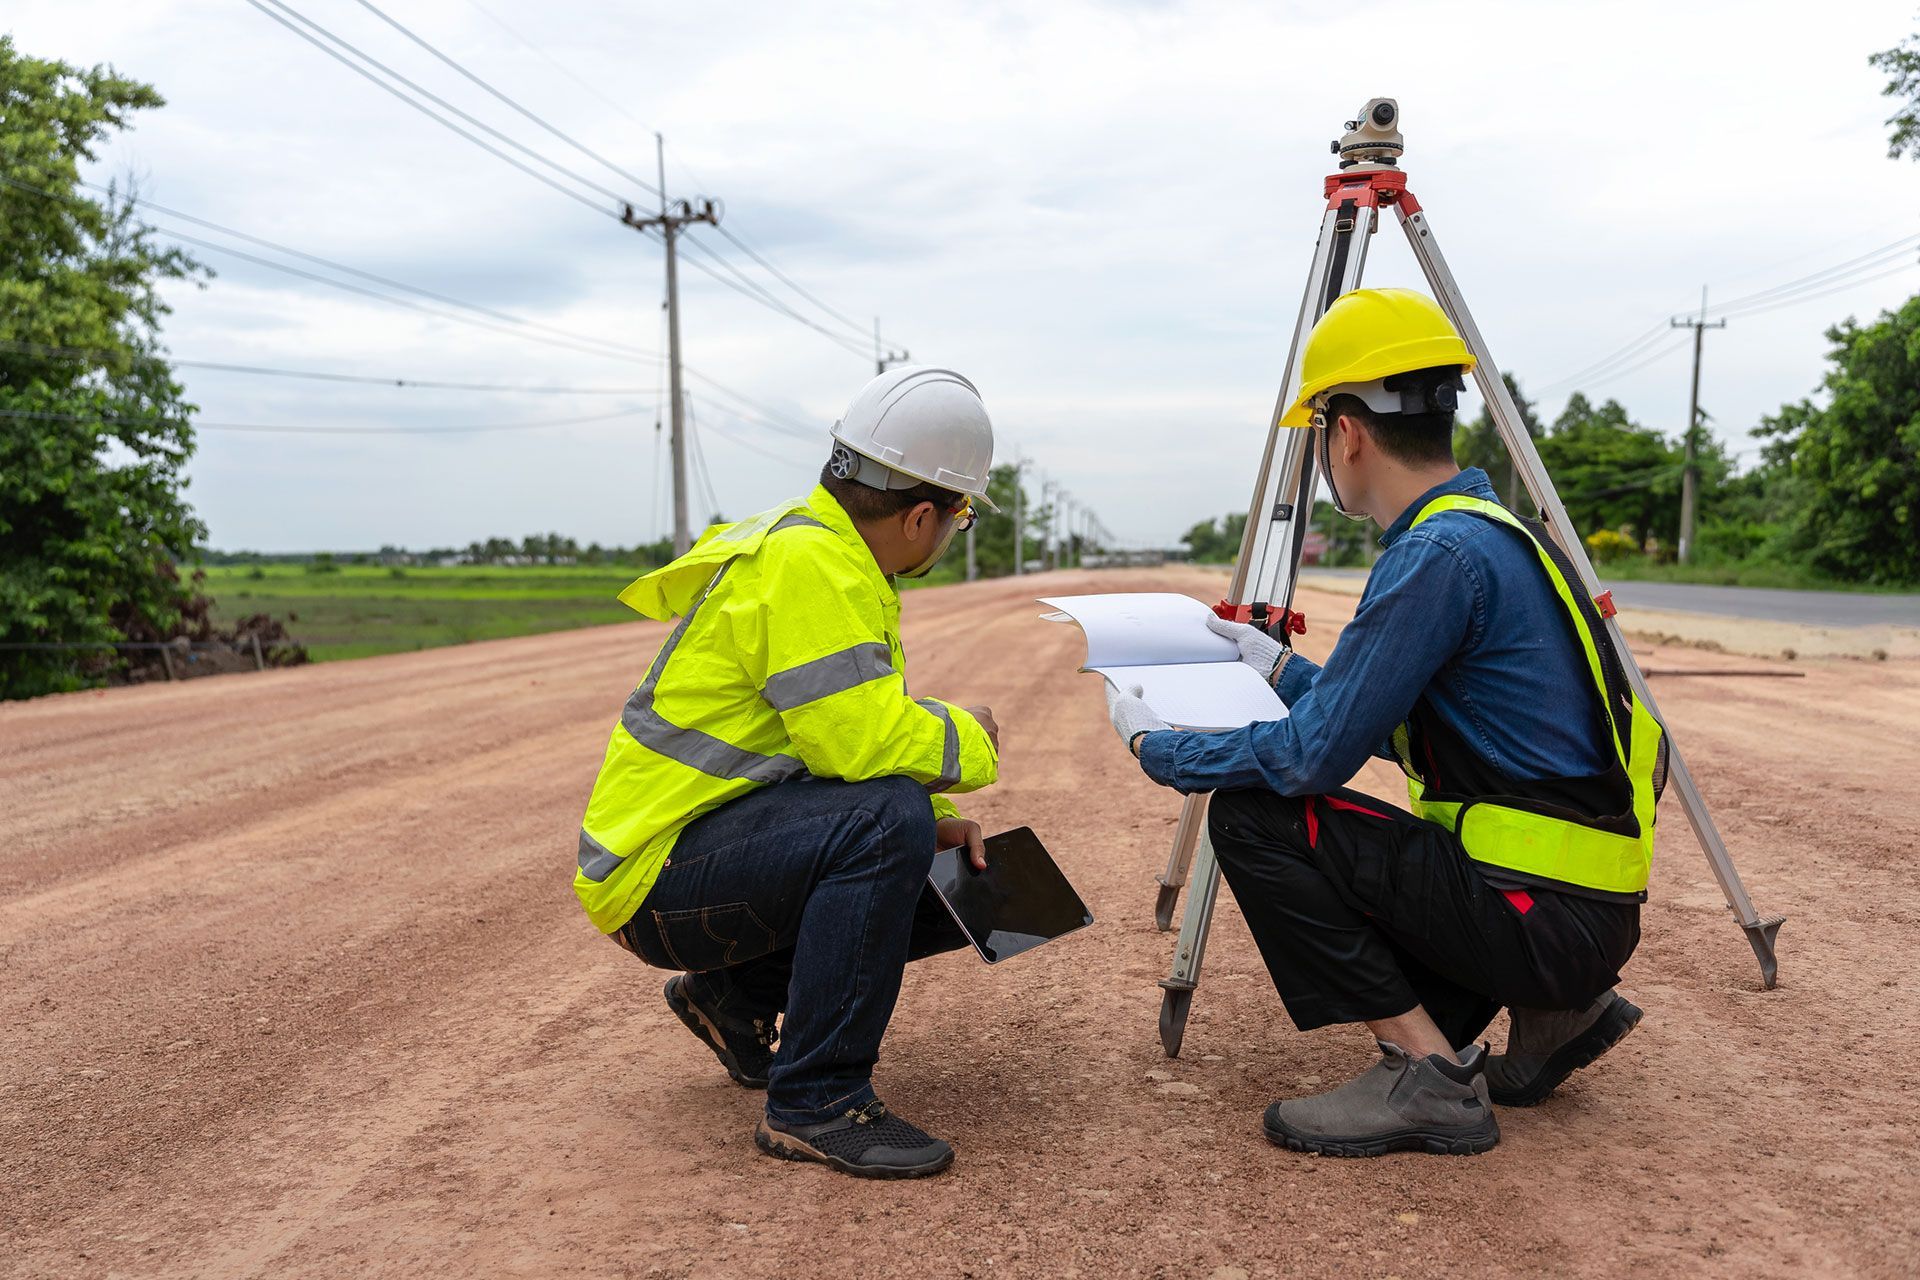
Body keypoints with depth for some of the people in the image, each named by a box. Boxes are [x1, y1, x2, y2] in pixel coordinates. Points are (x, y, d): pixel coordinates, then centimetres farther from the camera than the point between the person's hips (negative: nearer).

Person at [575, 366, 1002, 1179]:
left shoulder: (832, 554, 10)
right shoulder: (806, 561, -21)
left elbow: (851, 730, 17)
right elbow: (861, 742, -29)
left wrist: (935, 823, 3)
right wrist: (970, 740, -9)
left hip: (731, 841, 10)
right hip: (662, 875, -10)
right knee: (886, 821, -30)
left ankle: (735, 992, 19)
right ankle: (814, 1104, -18)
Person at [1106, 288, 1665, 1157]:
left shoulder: (1440, 553, -19)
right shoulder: (1493, 532, 12)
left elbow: (1313, 755, -20)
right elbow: (1376, 718, 21)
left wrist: (1155, 747, -6)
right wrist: (1281, 668, 25)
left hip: (1545, 914, -10)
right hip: (1584, 905, 10)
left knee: (1253, 818, -11)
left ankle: (1426, 1071, -6)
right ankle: (1553, 1011, 17)